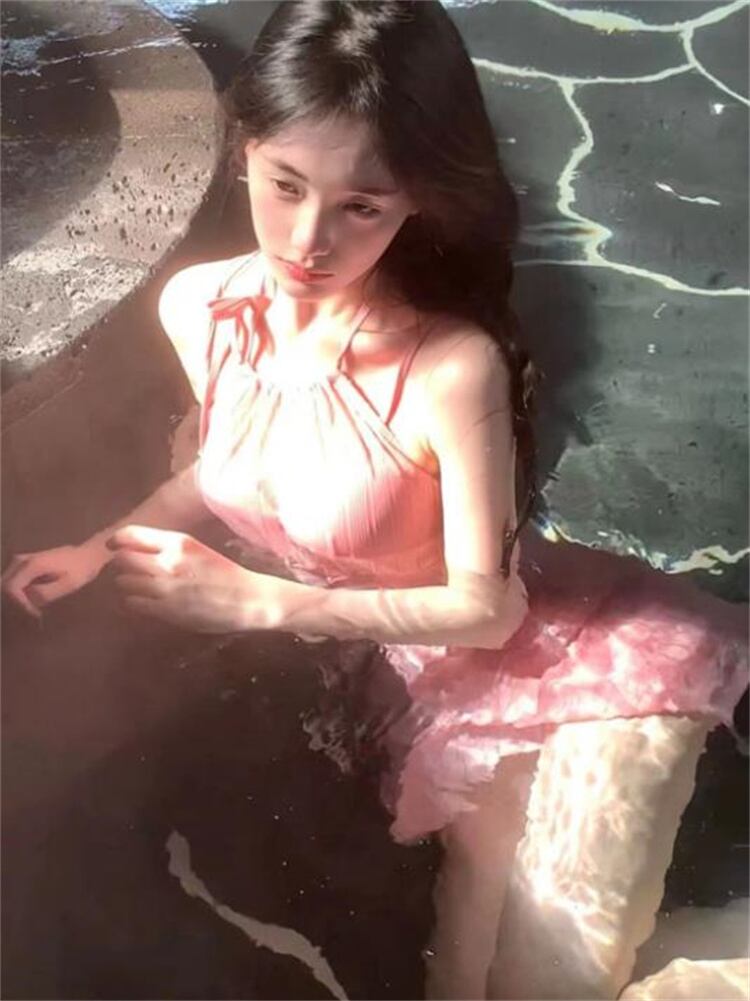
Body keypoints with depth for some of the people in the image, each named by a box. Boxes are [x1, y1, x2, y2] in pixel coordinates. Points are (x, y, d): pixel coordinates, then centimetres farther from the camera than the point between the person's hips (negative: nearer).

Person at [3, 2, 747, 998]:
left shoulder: (453, 368, -31)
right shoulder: (196, 309, -13)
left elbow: (483, 606, -22)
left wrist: (253, 600, -25)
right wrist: (102, 547, -1)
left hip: (454, 647, -3)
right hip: (318, 652, 4)